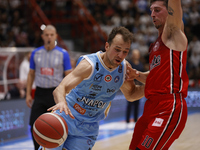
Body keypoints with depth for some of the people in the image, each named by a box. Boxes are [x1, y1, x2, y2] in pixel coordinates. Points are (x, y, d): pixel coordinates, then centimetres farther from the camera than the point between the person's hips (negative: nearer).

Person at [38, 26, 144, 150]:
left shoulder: (125, 68, -6)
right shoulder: (89, 64, -25)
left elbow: (131, 94, 14)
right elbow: (60, 89, -37)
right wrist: (61, 102, -61)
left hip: (89, 128, 4)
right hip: (67, 116, -4)